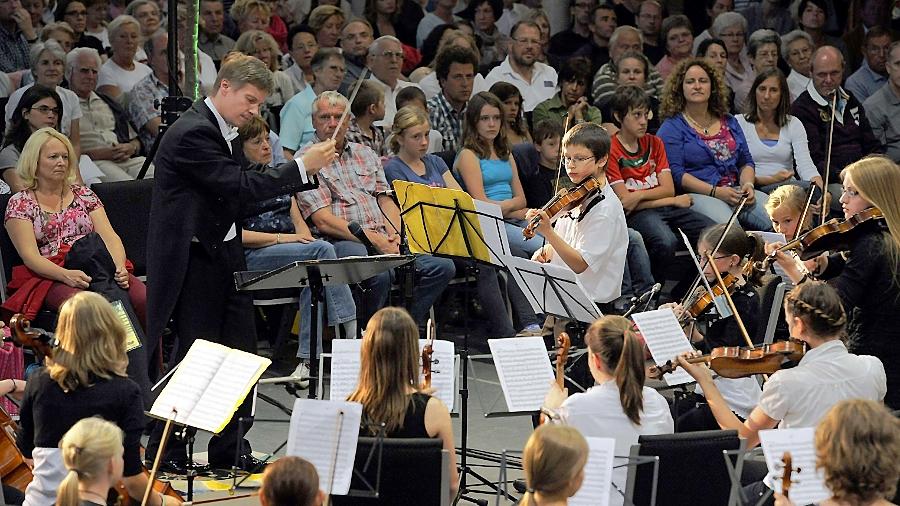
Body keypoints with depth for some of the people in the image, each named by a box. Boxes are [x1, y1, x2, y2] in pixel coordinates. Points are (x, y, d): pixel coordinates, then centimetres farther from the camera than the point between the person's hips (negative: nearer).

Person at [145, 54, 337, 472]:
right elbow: (241, 186, -23)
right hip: (195, 261, -10)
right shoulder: (192, 133, -18)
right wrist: (302, 166, -19)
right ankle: (164, 452, 7)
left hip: (223, 254, 10)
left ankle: (231, 448, 14)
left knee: (241, 354, 7)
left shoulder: (218, 130, 14)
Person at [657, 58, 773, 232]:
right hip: (697, 195, -5)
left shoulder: (729, 122, 23)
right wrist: (715, 192, -16)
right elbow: (675, 173, -7)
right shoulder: (672, 127, 4)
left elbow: (746, 162, 22)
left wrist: (747, 184, -1)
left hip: (735, 191, 5)